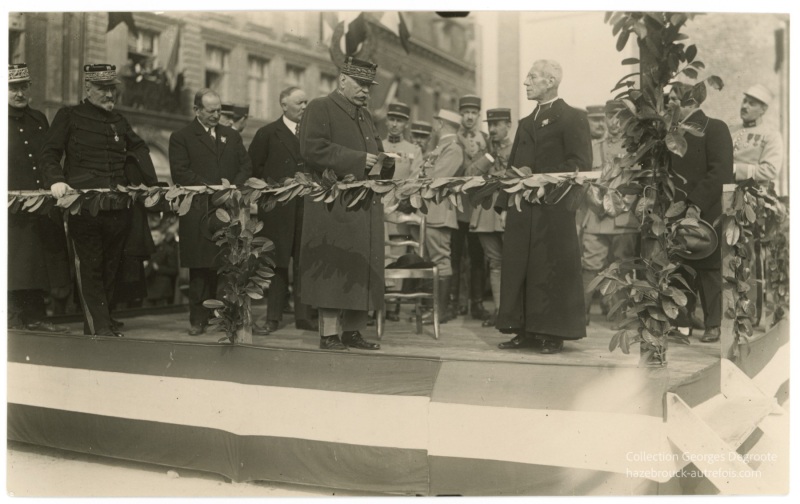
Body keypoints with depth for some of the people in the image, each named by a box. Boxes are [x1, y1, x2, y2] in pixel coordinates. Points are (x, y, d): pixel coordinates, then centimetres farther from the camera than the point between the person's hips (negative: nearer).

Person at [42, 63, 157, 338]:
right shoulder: (69, 116, 4)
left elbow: (139, 148, 23)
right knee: (90, 267, -3)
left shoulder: (119, 121, 19)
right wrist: (56, 180, -18)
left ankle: (103, 319, 20)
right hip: (84, 206, -5)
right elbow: (50, 152, 0)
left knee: (111, 266, 8)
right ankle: (99, 327, -1)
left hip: (118, 207, 5)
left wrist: (151, 182, 10)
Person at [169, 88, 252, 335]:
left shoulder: (232, 136, 20)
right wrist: (210, 189, -13)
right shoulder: (181, 137, 5)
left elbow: (246, 166, 14)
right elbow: (180, 173, -5)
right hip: (199, 212, -3)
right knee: (200, 268, 0)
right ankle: (198, 319, 7)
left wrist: (233, 187, -5)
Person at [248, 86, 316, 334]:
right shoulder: (267, 134, 5)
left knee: (304, 262, 4)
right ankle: (273, 318, 7)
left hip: (307, 206, 3)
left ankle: (304, 316, 11)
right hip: (278, 208, -3)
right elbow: (253, 168, 3)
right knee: (278, 263, 1)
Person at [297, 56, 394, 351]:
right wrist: (358, 159, -17)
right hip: (334, 207, -8)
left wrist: (386, 161, 5)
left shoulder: (366, 115, 23)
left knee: (363, 271, 7)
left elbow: (376, 153, 30)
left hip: (366, 208, 8)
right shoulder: (319, 109, -1)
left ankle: (353, 331, 16)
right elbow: (312, 148, -16)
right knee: (333, 269, -7)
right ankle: (328, 334, 0)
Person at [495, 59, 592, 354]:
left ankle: (553, 334, 5)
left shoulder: (572, 118, 0)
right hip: (522, 210, 7)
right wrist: (504, 200, 7)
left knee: (553, 271, -3)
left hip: (554, 209, -7)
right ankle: (525, 331, 14)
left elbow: (581, 164, -10)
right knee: (518, 269, 6)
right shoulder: (525, 124, 22)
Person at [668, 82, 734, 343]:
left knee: (709, 268, 1)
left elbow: (721, 172, -14)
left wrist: (697, 204, -20)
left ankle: (714, 325, 10)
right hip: (680, 212, 6)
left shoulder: (715, 128, -5)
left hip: (706, 213, -6)